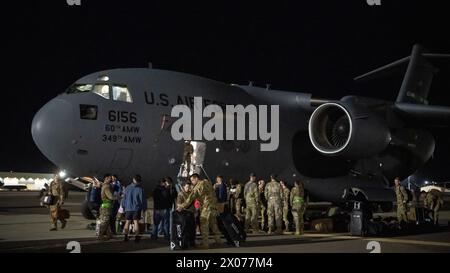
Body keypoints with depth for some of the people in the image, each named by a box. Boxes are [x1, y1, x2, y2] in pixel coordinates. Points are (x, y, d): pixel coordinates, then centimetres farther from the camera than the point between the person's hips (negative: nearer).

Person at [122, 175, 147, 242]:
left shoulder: (127, 188, 4)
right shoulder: (140, 188, -6)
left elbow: (124, 198, 9)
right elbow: (143, 199, -3)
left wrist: (123, 207, 18)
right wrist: (144, 208, 7)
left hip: (128, 208, 2)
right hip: (137, 208, -2)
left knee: (127, 222, 9)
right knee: (136, 222, 1)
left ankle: (125, 236, 5)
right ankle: (136, 236, -3)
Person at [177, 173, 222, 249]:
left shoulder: (199, 185, -7)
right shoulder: (207, 182, 17)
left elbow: (191, 197, -12)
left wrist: (182, 206, -12)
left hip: (206, 206, -8)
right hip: (214, 205, 8)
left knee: (204, 225, -3)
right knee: (213, 224, 17)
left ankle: (205, 243, -3)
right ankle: (218, 240, 22)